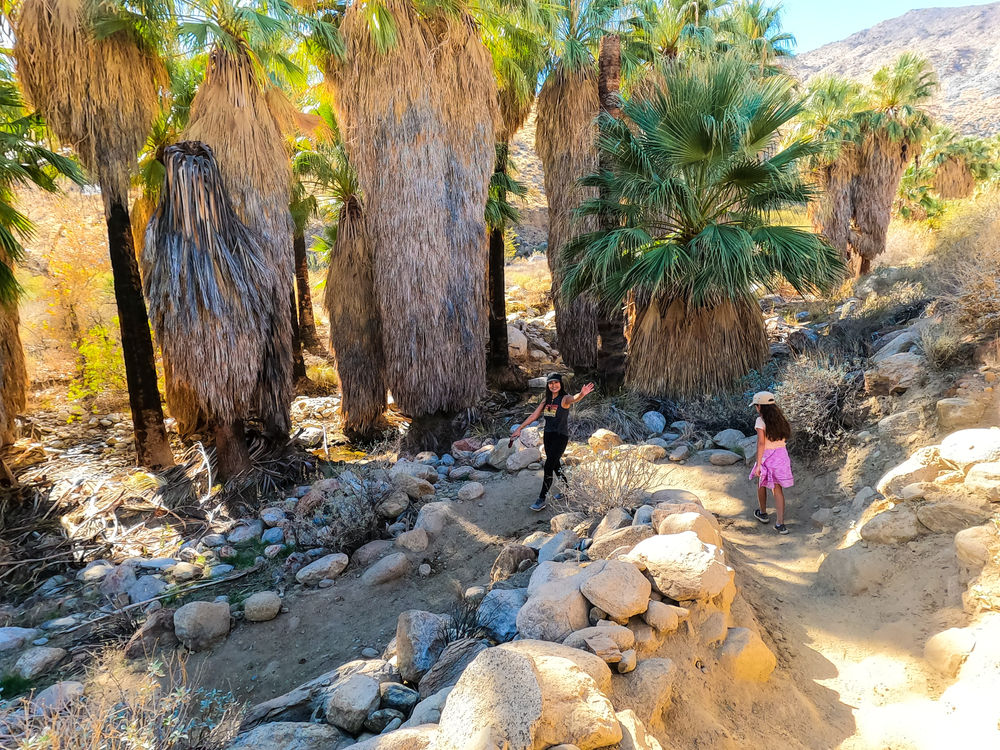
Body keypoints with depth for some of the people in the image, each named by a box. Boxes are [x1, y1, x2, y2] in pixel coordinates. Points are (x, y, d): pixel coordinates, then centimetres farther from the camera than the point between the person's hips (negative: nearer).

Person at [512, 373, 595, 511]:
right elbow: (534, 415, 14)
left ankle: (542, 499, -6)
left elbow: (574, 399, -34)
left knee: (548, 466, -11)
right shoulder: (546, 400, 10)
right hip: (548, 435, 7)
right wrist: (519, 428, 12)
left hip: (560, 436, -7)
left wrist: (582, 394, -57)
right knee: (555, 464, 14)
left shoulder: (564, 398, -10)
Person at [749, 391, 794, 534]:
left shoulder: (761, 421, -12)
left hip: (767, 456, -4)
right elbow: (785, 437, 9)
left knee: (761, 485, 20)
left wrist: (758, 464, -14)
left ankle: (763, 513, 38)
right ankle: (780, 523, -1)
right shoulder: (780, 419, 5)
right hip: (782, 454, 5)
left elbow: (761, 443, -16)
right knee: (778, 489, 5)